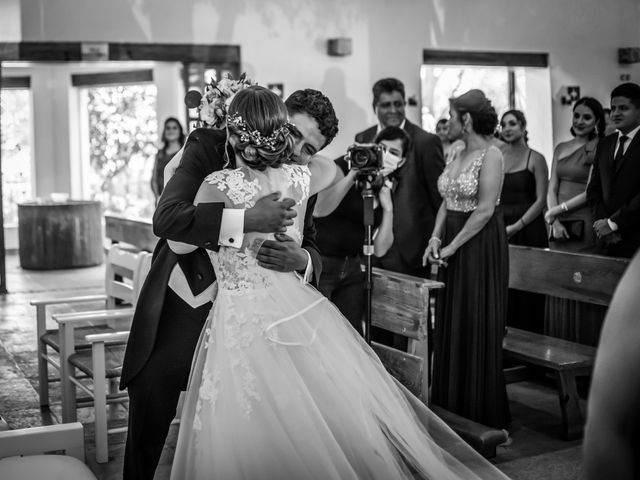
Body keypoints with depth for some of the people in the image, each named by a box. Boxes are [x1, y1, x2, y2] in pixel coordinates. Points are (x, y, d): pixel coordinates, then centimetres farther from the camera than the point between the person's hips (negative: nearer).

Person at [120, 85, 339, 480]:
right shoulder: (209, 145, -13)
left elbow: (313, 250, -4)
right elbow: (166, 218, -26)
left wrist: (300, 259, -28)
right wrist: (248, 219, -36)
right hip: (176, 309, -2)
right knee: (147, 424, 6)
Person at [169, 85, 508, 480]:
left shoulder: (220, 186, -17)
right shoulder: (298, 177, -1)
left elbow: (179, 243, -3)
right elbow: (330, 168, 24)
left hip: (245, 323, -5)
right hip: (302, 310, 6)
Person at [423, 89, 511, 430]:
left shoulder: (491, 155, -12)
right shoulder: (456, 154, 12)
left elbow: (485, 210, -17)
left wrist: (452, 246, -15)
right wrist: (435, 238, -1)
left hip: (479, 245, -8)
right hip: (451, 246, 8)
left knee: (476, 327, 0)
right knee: (449, 324, 10)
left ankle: (482, 414, 13)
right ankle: (451, 405, 21)